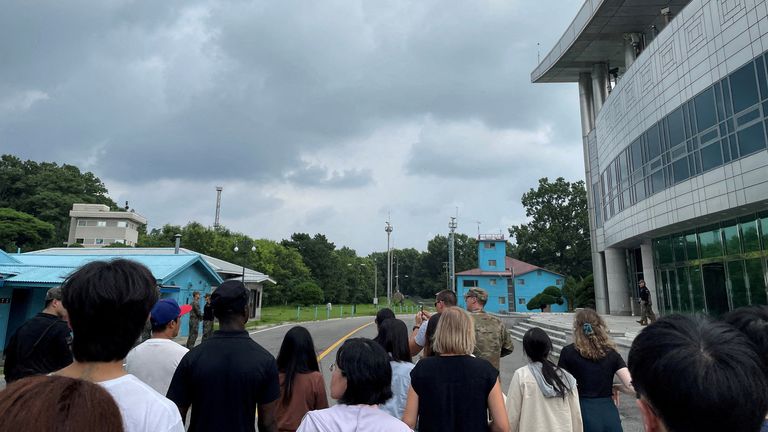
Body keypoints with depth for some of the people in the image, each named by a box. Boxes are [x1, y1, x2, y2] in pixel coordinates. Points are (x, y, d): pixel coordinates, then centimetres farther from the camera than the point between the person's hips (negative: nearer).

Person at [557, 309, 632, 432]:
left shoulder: (568, 352, -5)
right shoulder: (611, 354, 3)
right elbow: (632, 387, -4)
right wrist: (613, 385, 13)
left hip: (584, 414, -2)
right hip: (609, 414, 3)